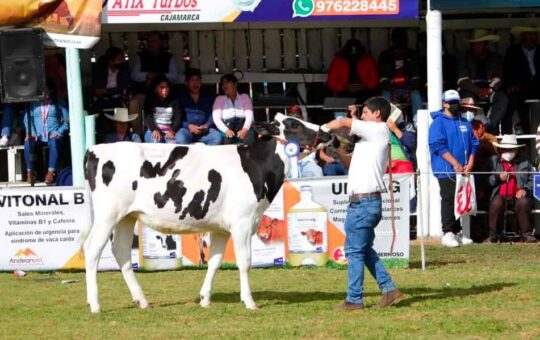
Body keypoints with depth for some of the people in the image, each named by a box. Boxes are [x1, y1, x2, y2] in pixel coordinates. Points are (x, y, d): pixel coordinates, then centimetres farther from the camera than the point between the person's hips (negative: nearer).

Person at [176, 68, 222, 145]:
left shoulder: (208, 97, 19)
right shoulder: (181, 98, 12)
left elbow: (212, 115, 8)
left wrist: (207, 125, -13)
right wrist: (189, 126, -16)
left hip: (205, 130, 2)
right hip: (187, 129, -2)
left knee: (217, 136, -31)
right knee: (180, 139, -37)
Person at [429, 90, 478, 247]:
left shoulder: (465, 123, 16)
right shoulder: (438, 122, -4)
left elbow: (473, 144, 15)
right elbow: (438, 146, -12)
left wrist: (470, 164, 0)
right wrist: (455, 163, -16)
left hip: (463, 170, 6)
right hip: (446, 170, -6)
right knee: (449, 200, -9)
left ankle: (457, 232, 15)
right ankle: (448, 233, -9)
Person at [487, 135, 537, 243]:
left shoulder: (524, 162, 15)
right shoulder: (493, 161, 12)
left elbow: (532, 180, 9)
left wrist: (525, 189, -8)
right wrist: (498, 178, -13)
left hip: (518, 196, 1)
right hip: (500, 196, -1)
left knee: (524, 203, -33)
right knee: (496, 204, -34)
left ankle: (526, 234, -16)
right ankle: (493, 235, -18)